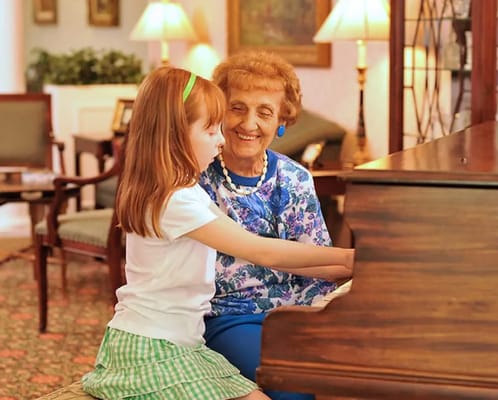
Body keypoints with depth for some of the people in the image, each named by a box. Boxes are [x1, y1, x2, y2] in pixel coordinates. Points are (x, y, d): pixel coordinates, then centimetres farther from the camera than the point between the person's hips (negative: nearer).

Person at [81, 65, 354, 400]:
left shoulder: (183, 191, 11)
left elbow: (252, 248, 9)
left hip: (180, 344, 9)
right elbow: (263, 253, -21)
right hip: (152, 350, -9)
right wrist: (344, 258, -15)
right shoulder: (177, 202, -20)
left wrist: (334, 269, 2)